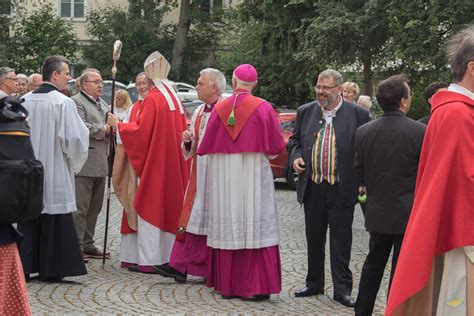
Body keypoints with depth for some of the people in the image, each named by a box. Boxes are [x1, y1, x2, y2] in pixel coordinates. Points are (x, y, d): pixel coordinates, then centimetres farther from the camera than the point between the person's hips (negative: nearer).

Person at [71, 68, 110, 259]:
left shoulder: (103, 104, 22)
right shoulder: (76, 102, -7)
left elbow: (108, 127, 31)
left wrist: (111, 128, 8)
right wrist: (103, 129, -10)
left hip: (100, 164, 9)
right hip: (83, 164, -9)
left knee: (94, 208, 13)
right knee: (80, 208, -7)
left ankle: (88, 244, 21)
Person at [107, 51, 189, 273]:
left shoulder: (153, 98, -14)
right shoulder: (174, 97, 10)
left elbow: (140, 131, -16)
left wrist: (118, 125, -2)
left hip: (154, 162, -8)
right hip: (172, 163, 8)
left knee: (149, 209, -4)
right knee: (167, 208, 11)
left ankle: (148, 260, -4)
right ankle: (166, 257, 16)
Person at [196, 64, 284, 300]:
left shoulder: (219, 109, 1)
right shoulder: (263, 108, -5)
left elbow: (206, 145, 6)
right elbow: (276, 145, -2)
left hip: (223, 176, 2)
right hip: (254, 175, -2)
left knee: (227, 227, 8)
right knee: (254, 227, 0)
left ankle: (226, 283, 12)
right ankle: (255, 286, -3)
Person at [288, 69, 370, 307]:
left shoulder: (358, 114, -3)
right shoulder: (305, 112, 8)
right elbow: (294, 140, 17)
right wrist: (295, 157, -3)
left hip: (342, 189, -4)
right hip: (312, 187, 4)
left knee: (341, 240, 1)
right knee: (314, 238, 13)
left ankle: (342, 289, 9)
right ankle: (314, 283, 26)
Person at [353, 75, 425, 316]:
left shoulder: (363, 131, -5)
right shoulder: (420, 132, -17)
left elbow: (358, 171, 5)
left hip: (377, 212, 4)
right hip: (409, 212, -4)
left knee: (373, 265, 19)